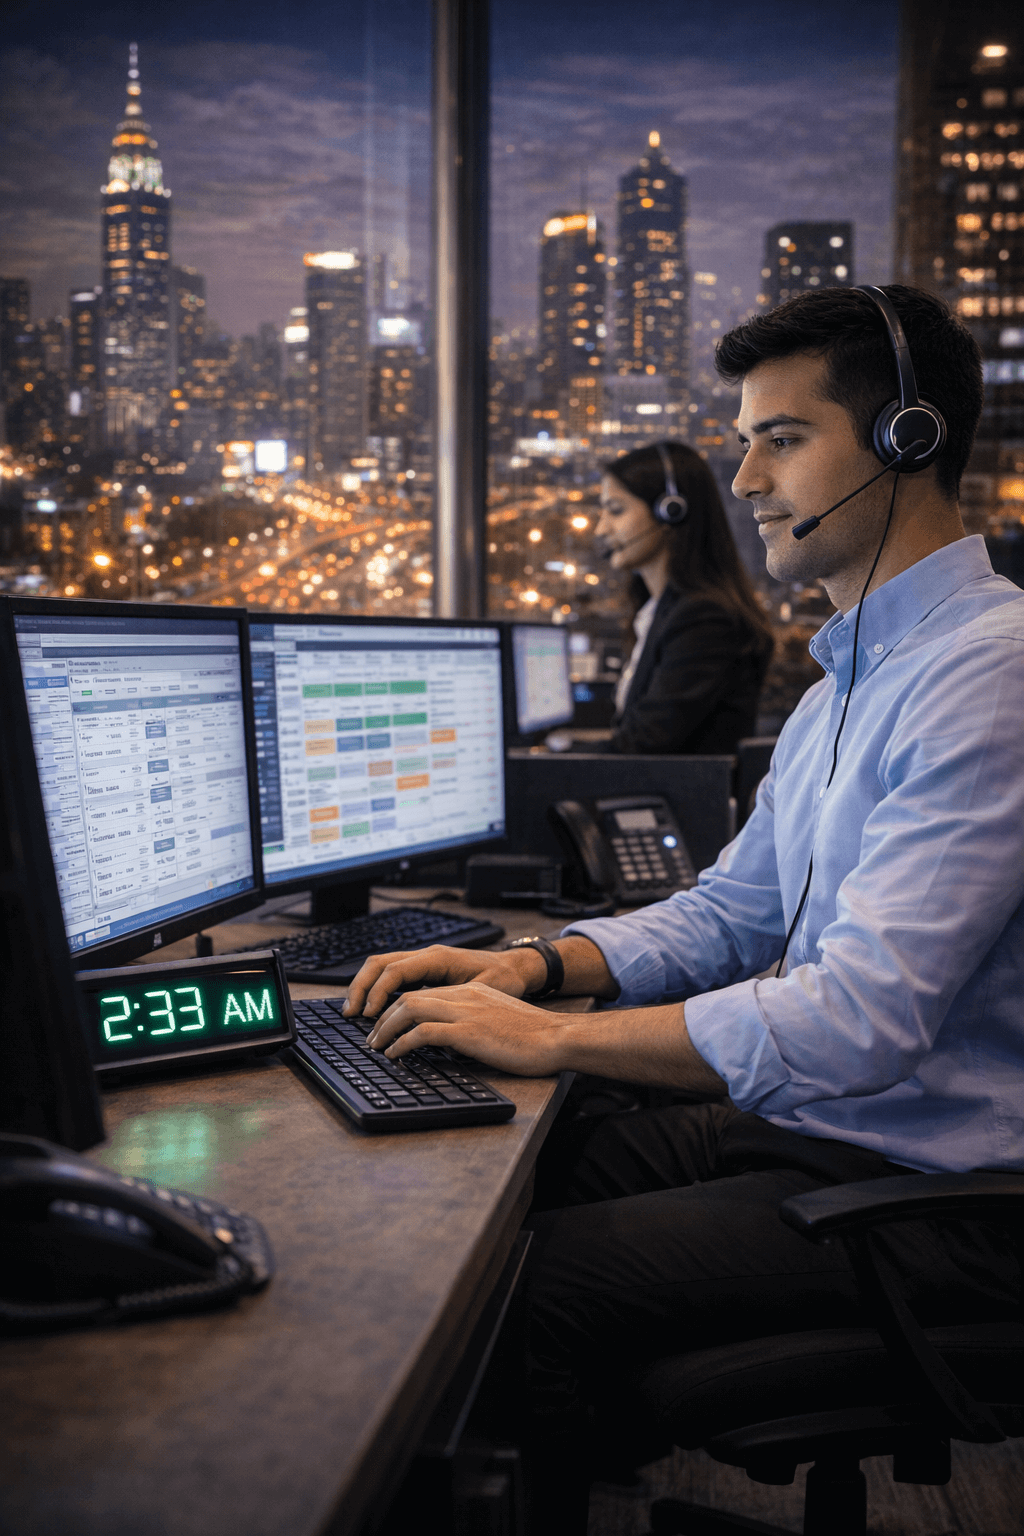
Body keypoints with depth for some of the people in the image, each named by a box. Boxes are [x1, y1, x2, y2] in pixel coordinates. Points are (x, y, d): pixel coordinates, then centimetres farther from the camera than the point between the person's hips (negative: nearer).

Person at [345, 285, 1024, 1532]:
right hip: (803, 1127, 9)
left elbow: (860, 1017, -29)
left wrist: (549, 1037, -23)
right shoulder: (848, 677, 13)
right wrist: (535, 963, -1)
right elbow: (731, 915, 16)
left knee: (518, 1291, -17)